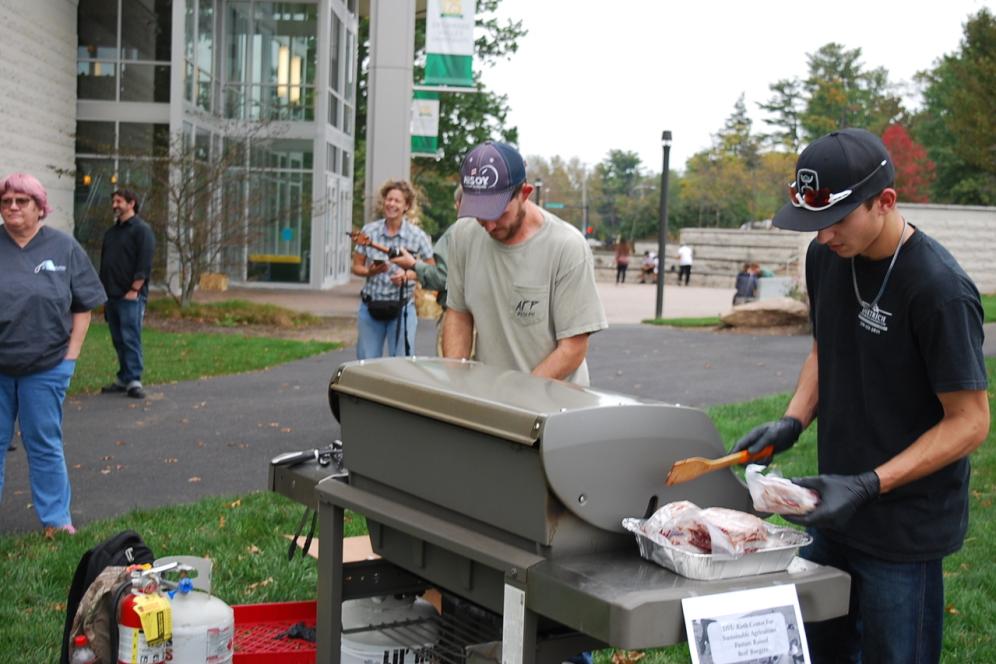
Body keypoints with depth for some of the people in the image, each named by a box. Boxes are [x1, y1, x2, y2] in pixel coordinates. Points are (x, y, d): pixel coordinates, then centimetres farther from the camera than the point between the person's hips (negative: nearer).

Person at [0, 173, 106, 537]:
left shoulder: (64, 248, 0)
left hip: (45, 368, -1)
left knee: (44, 444, 8)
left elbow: (84, 306, 4)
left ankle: (55, 519, 18)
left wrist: (71, 355, -2)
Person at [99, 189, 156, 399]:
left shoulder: (142, 230, -5)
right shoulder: (111, 232, 20)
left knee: (130, 338, -11)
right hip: (112, 296, 8)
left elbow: (144, 264, -12)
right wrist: (103, 290, 15)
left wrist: (134, 290, -17)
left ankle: (134, 380, -10)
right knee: (118, 340, 9)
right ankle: (124, 379, 15)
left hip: (131, 296, -8)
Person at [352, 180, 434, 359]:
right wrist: (371, 271, -13)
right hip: (371, 306, 2)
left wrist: (408, 275, -15)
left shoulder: (417, 235, -3)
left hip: (401, 308, -2)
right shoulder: (369, 231, 3)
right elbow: (356, 266, 8)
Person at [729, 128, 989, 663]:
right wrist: (793, 421, -1)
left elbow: (969, 421, -17)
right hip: (837, 513, 7)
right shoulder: (825, 256, 0)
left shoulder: (940, 290, -22)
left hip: (905, 532, -7)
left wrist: (867, 486, -23)